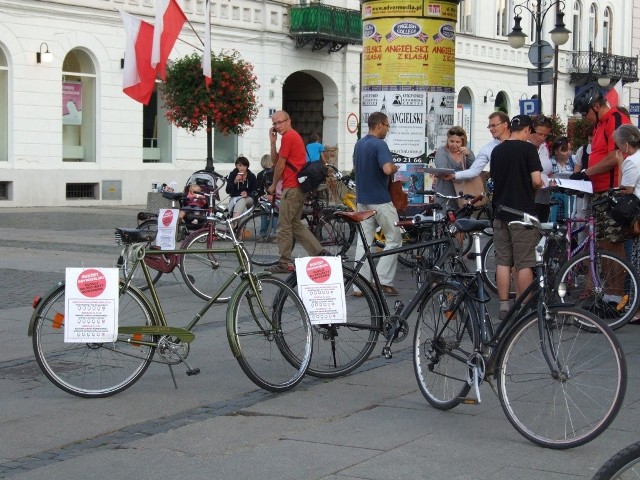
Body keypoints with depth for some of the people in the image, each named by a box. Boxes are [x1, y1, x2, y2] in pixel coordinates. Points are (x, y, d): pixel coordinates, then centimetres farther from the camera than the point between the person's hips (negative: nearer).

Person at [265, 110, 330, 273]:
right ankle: (320, 253, 12)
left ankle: (283, 264, 0)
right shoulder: (294, 136, 20)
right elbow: (275, 161, 18)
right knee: (296, 225, 15)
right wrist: (273, 141, 6)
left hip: (291, 188, -10)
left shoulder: (288, 137, -12)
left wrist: (273, 185, 2)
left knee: (284, 226, -5)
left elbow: (280, 164, -10)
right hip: (298, 187, 10)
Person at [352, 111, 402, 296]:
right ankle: (384, 281, 0)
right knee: (394, 239, 5)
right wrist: (395, 167, -9)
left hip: (362, 199, 8)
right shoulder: (379, 144, -16)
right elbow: (387, 169, -30)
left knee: (363, 242, 7)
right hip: (380, 200, -8)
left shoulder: (359, 144, 10)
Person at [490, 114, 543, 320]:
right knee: (524, 263, -1)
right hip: (523, 211, -5)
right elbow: (536, 180, -15)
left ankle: (504, 307, 8)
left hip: (500, 211, 5)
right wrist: (537, 189, 6)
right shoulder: (528, 148, -9)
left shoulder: (497, 150, 8)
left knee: (503, 261, 7)